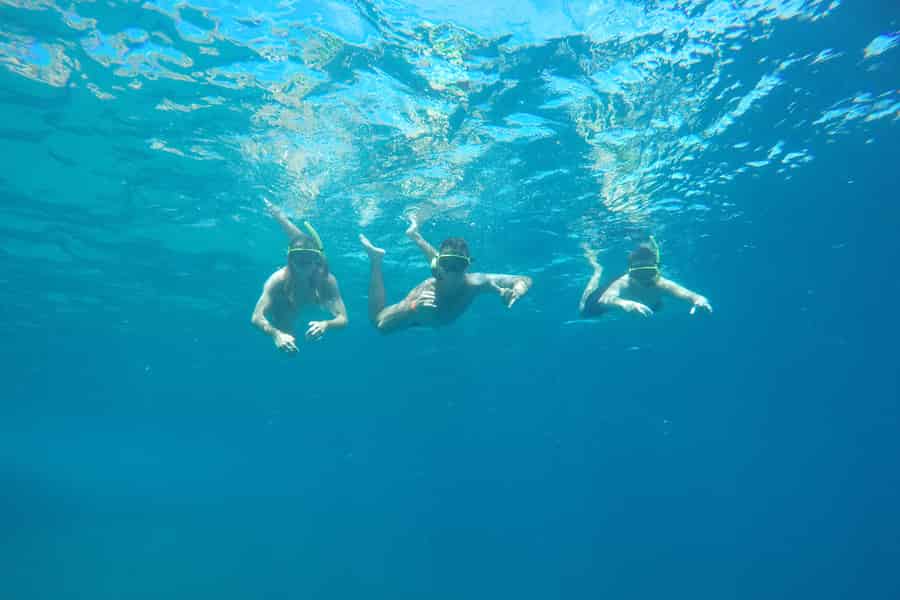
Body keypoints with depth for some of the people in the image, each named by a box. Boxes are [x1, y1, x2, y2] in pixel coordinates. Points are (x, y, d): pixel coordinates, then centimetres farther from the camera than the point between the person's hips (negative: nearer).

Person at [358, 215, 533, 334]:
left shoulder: (474, 282, -41)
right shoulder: (424, 294, -48)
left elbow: (525, 280, -36)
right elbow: (381, 324, -51)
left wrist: (516, 292, -60)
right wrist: (413, 307, -68)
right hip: (417, 315, -5)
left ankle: (415, 236, 45)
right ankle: (376, 259, 16)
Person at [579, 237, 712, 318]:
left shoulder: (661, 284, -45)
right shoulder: (622, 284, -49)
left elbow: (692, 295, -57)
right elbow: (604, 300, -70)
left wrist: (699, 300, -82)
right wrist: (624, 303, -92)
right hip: (615, 293, -3)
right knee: (585, 309, 19)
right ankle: (598, 271, 37)